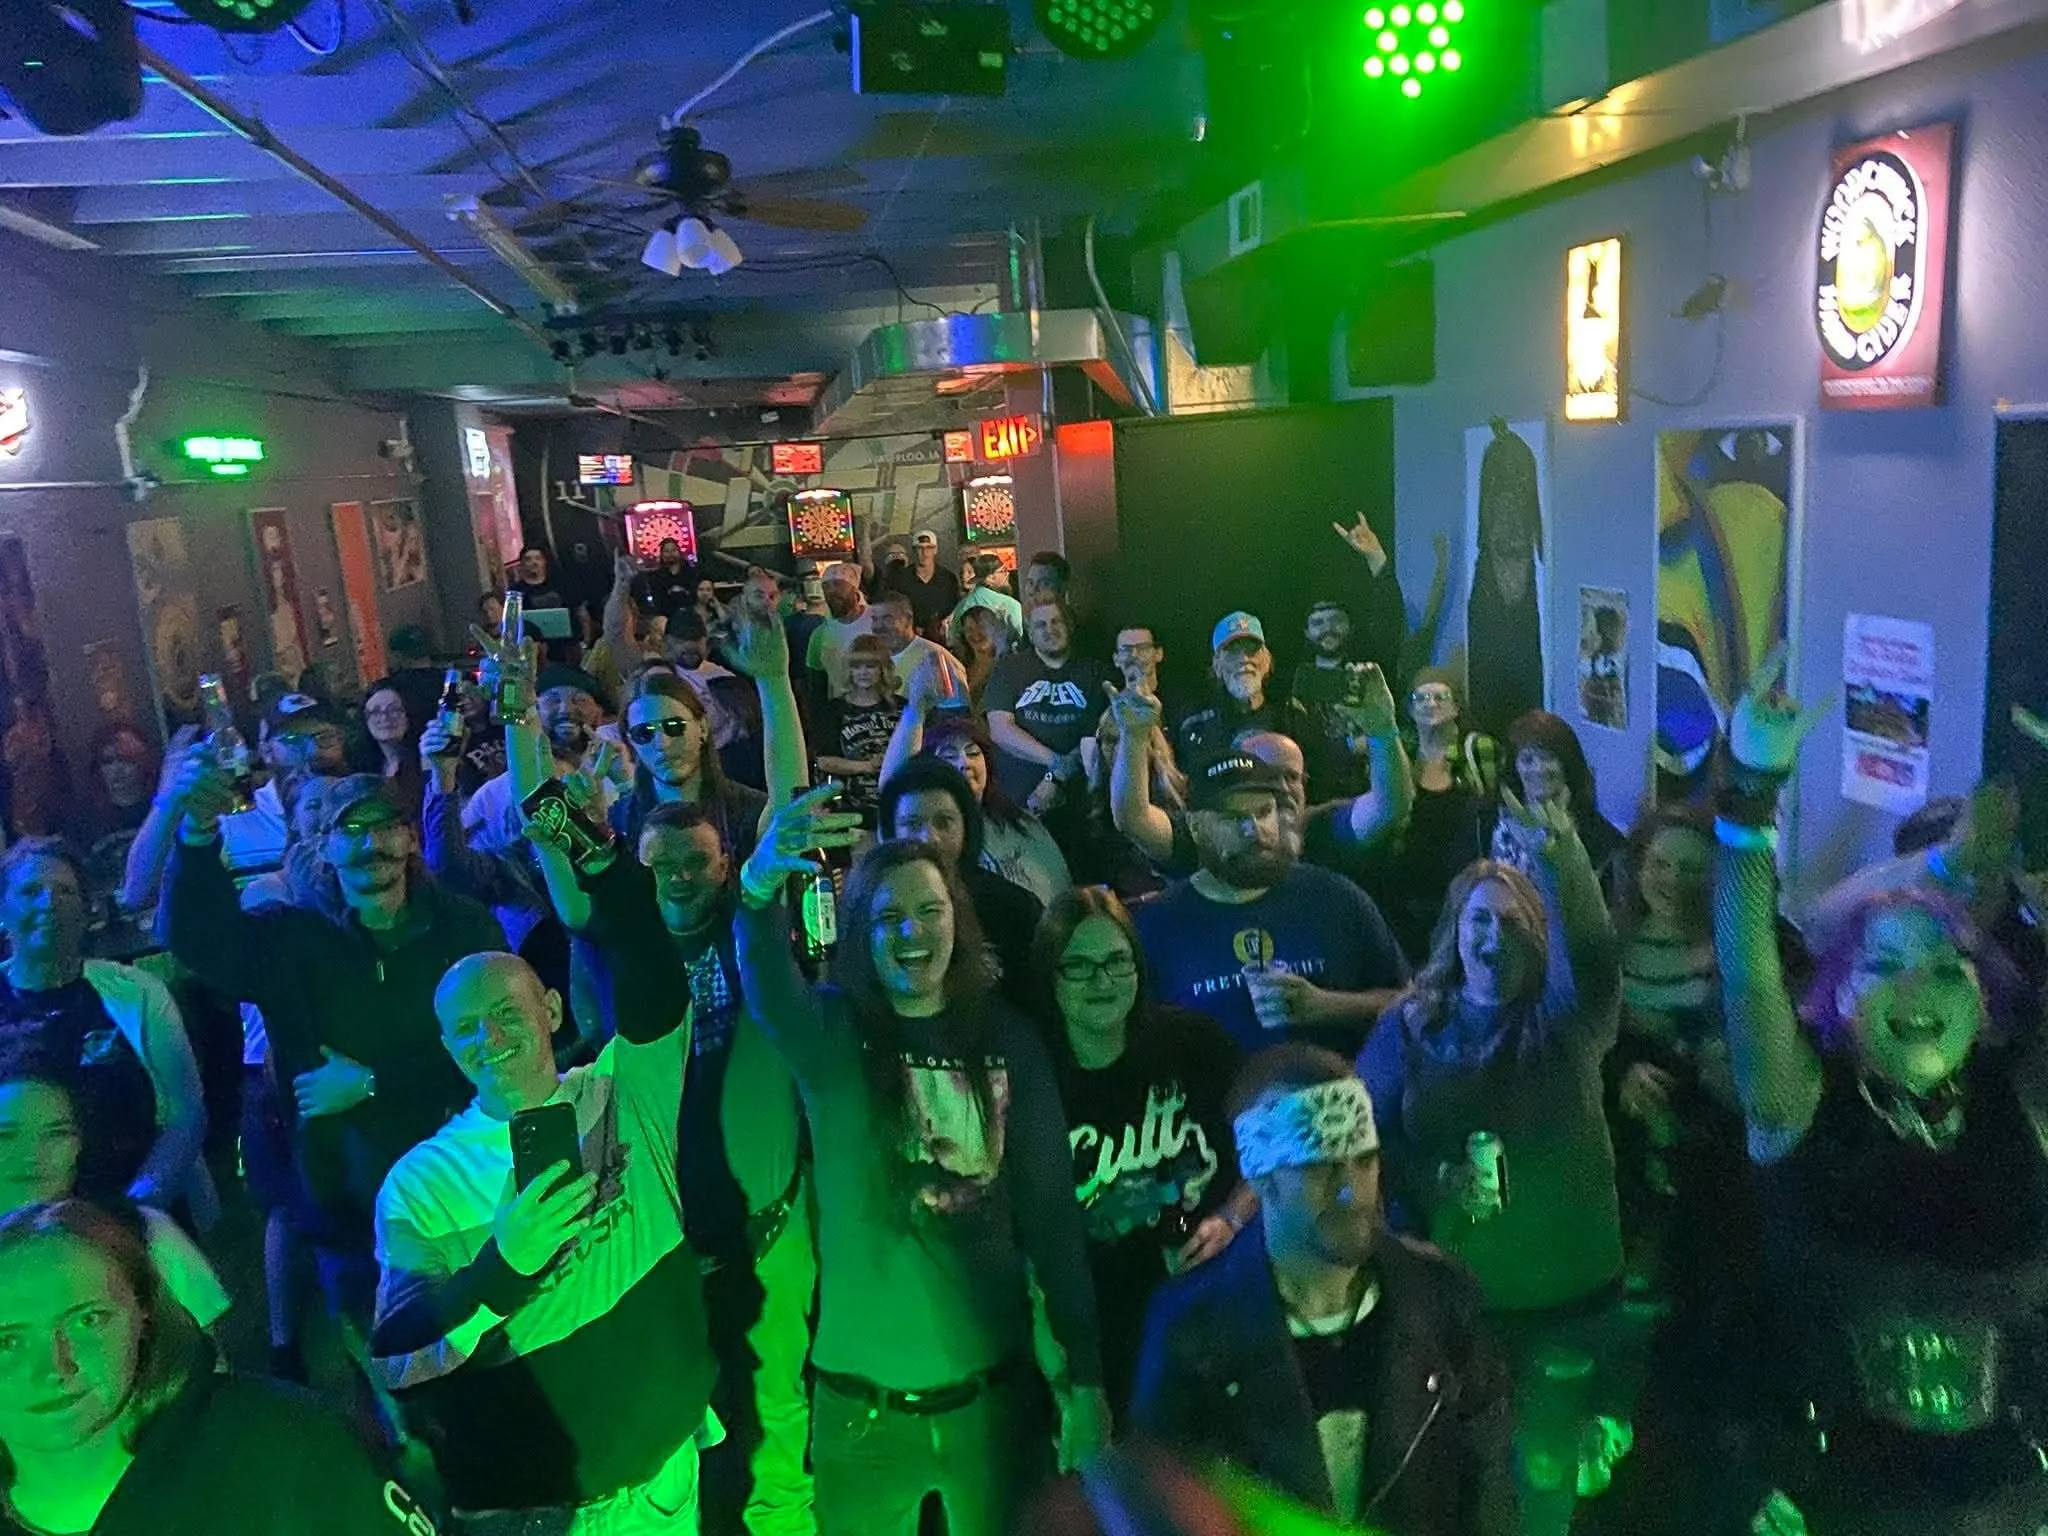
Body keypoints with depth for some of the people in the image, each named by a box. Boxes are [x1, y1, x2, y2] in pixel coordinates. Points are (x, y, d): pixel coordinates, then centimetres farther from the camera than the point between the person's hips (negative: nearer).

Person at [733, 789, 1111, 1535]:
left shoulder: (1007, 1039, -3)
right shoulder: (831, 1033, -7)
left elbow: (1052, 1208, -1)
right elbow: (769, 988, -31)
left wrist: (1085, 1375, -2)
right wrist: (760, 887, -51)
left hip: (993, 1389, 1)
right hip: (861, 1400, -1)